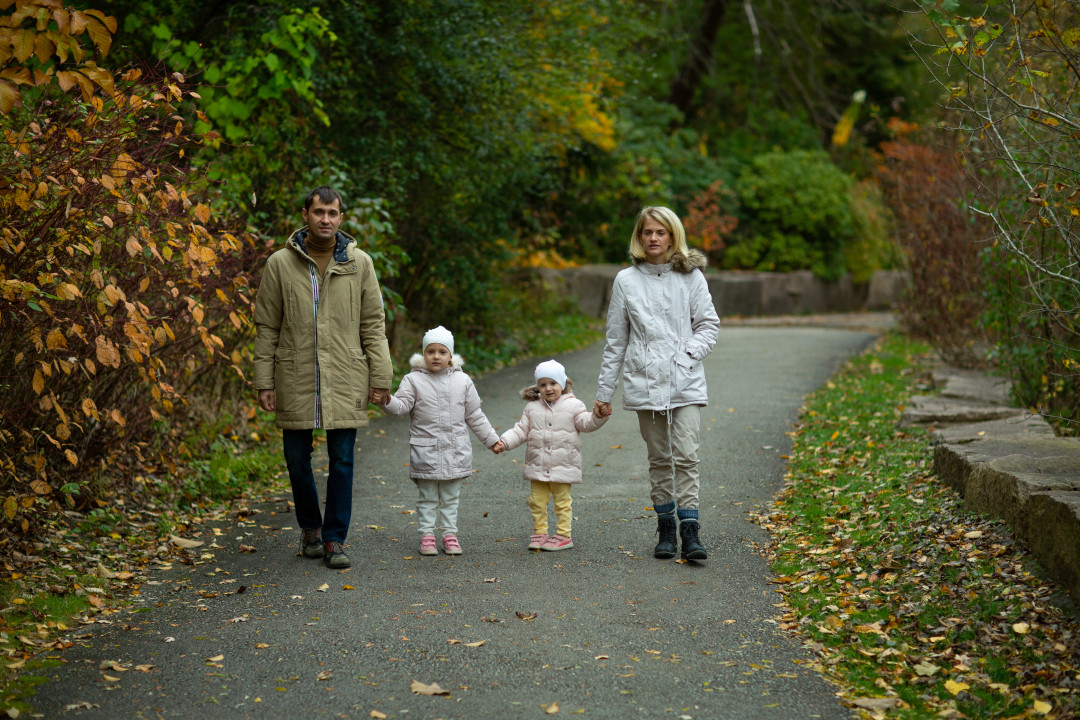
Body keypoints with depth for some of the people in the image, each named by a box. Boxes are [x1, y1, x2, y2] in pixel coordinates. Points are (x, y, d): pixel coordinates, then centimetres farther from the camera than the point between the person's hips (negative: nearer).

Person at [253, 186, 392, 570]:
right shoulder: (280, 264, 1)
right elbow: (266, 328, 4)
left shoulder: (359, 263, 3)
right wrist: (264, 382, 0)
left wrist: (380, 376, 0)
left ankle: (335, 539, 11)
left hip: (345, 381, 0)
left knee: (342, 461, 1)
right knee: (297, 458, 8)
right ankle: (310, 528, 29)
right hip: (296, 380, 0)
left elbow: (373, 324, 5)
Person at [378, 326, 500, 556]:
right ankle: (427, 535, 11)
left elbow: (474, 416, 13)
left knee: (451, 496, 9)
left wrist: (492, 439, 15)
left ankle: (449, 533, 17)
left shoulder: (462, 381, 6)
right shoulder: (414, 380, -1)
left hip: (455, 450, 2)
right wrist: (388, 400, -34)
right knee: (427, 497, 4)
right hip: (425, 449, -2)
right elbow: (402, 405, -13)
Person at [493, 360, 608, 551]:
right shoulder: (532, 408, 7)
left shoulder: (573, 406, 0)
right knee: (536, 501, 6)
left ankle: (564, 535, 11)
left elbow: (586, 423, -7)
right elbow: (521, 430, 8)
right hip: (537, 466, 3)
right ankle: (540, 532, 17)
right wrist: (504, 442, -5)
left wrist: (598, 416, -26)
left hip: (563, 466, -3)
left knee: (562, 501, 4)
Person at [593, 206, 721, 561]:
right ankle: (665, 530, 15)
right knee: (659, 458, 6)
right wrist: (604, 391, 10)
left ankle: (690, 532, -11)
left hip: (685, 381, -1)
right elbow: (615, 340, 10)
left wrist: (688, 353, -12)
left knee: (686, 456, -10)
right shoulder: (626, 280, 5)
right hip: (645, 382, 1)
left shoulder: (691, 276, 3)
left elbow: (708, 325, 7)